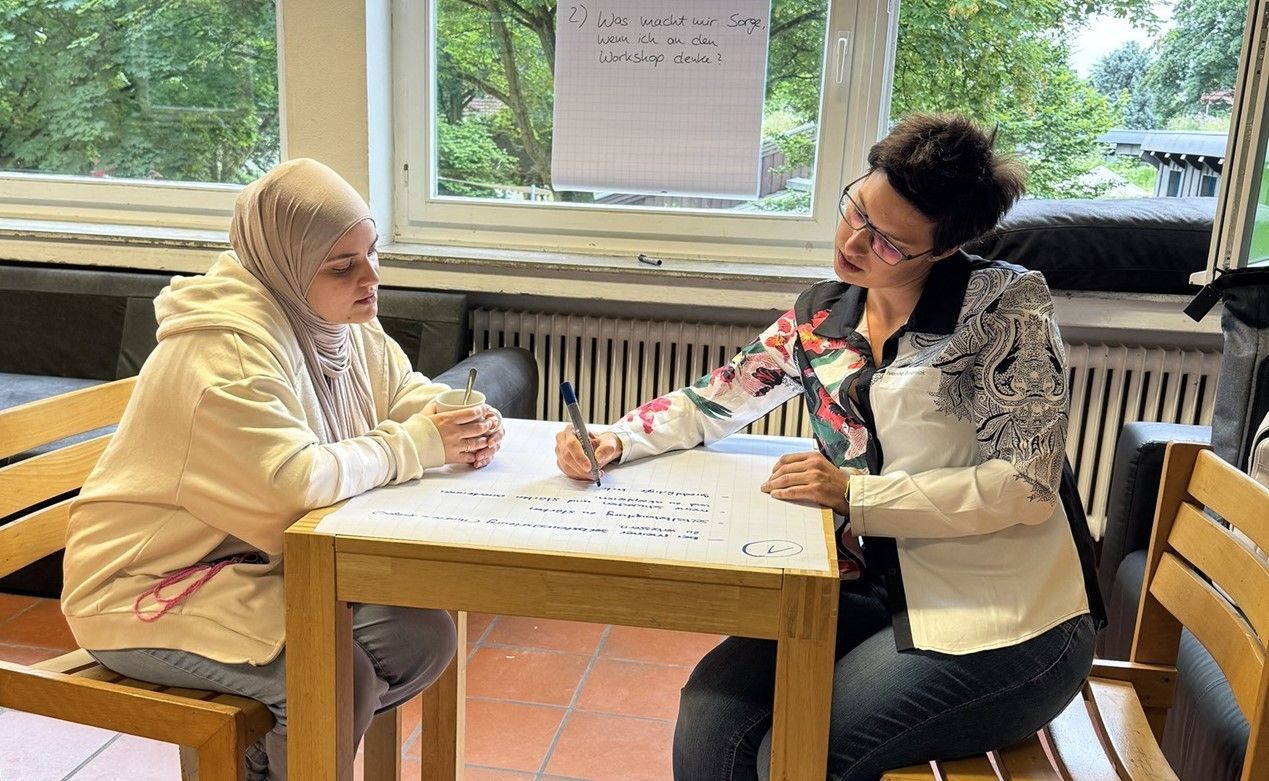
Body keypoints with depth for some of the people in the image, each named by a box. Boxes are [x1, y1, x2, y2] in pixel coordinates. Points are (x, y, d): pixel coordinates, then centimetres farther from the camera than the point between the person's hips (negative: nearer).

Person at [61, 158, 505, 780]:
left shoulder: (338, 321, 1)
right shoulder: (227, 344, -26)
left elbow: (407, 392, 10)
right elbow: (296, 481, -37)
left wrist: (467, 422, -13)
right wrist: (415, 445, -25)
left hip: (263, 564, 8)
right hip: (154, 587, -8)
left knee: (424, 638, -6)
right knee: (339, 679, -26)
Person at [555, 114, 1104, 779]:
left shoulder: (1004, 304, -10)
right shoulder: (822, 316, 7)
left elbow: (1027, 484, -15)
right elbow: (713, 401, 12)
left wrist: (855, 493, -21)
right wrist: (613, 442, -7)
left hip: (1000, 622, -5)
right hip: (870, 593, 5)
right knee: (710, 714, -14)